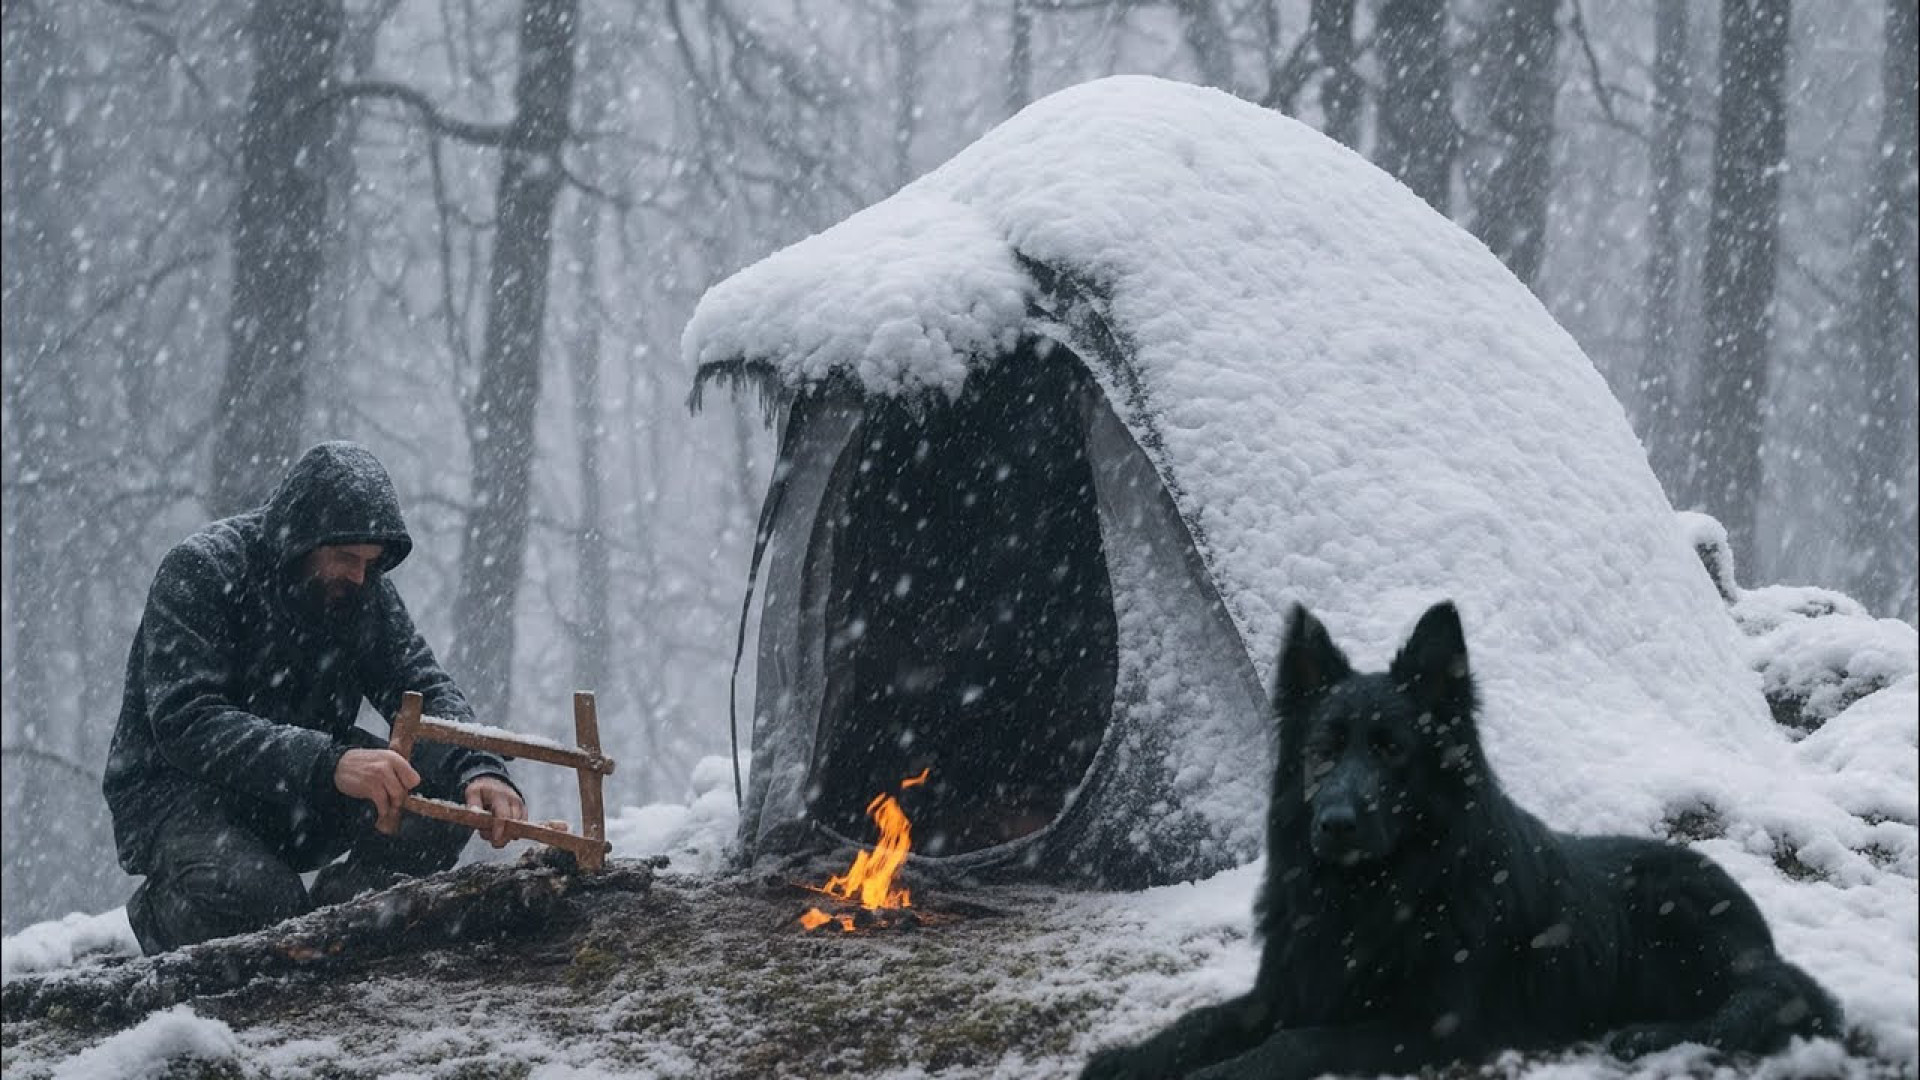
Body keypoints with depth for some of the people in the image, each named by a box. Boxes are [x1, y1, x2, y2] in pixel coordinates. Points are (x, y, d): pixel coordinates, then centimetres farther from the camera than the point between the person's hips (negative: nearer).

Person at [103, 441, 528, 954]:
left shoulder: (364, 589, 2)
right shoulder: (199, 571, -18)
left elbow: (424, 688, -4)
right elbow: (185, 723, -30)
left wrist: (479, 768, -28)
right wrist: (330, 763, -43)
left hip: (304, 804, 5)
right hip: (179, 788, -5)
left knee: (446, 789, -19)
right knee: (250, 894, -36)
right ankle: (162, 911, 0)